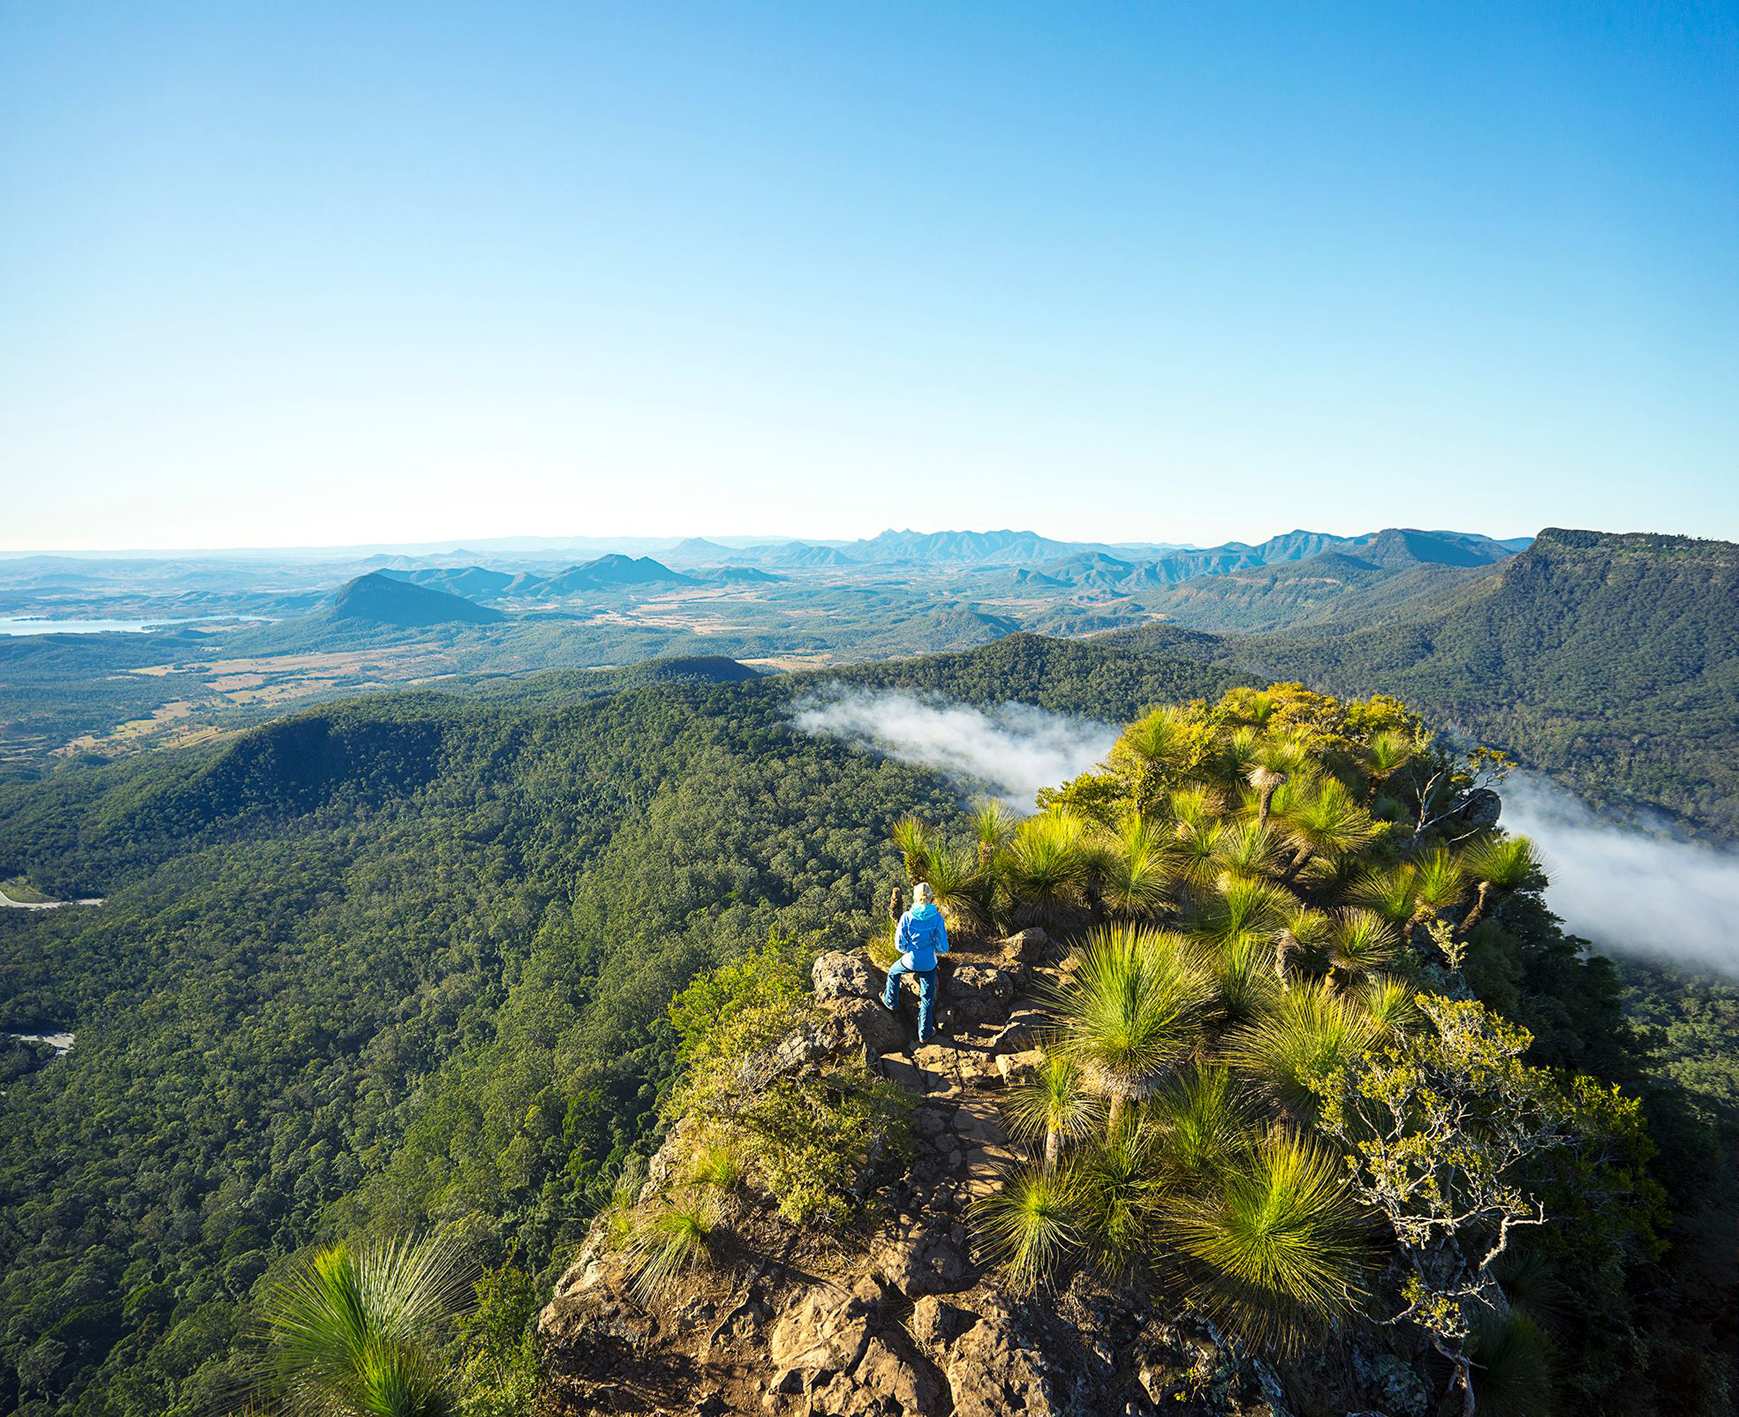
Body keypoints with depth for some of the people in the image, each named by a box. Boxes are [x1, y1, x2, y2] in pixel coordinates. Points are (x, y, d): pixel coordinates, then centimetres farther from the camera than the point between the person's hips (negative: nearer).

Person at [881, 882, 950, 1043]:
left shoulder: (907, 917, -19)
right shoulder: (937, 918, -19)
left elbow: (901, 945, -11)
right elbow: (942, 948, -15)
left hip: (910, 961, 0)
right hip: (929, 964, 1)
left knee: (893, 973, 34)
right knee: (927, 998, 20)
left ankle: (891, 1001, 53)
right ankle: (924, 1034, 31)